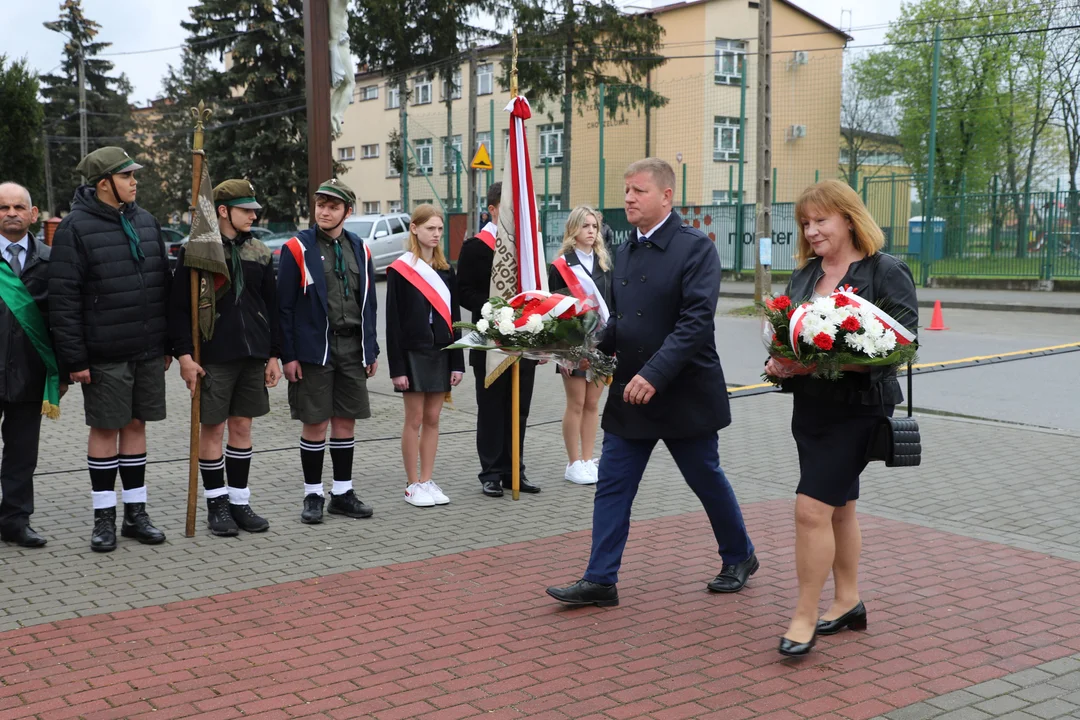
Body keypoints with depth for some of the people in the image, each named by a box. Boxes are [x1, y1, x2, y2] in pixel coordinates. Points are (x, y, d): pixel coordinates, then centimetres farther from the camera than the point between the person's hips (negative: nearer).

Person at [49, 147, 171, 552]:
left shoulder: (145, 222, 10)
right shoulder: (76, 228, -9)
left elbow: (163, 284, 15)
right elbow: (63, 298, -12)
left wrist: (168, 343, 13)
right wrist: (74, 358, -15)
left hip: (149, 351, 5)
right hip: (104, 355, -5)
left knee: (136, 424, 11)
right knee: (105, 429, 3)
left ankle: (136, 513, 21)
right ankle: (104, 518, 14)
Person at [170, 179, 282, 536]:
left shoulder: (260, 253, 9)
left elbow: (271, 306, 13)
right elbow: (178, 307, -6)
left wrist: (274, 354, 10)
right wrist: (184, 354, -12)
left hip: (253, 356, 5)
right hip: (212, 357, -4)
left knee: (242, 426, 10)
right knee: (212, 428, 2)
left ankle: (240, 501, 18)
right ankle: (216, 503, 14)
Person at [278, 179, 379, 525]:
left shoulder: (360, 250, 9)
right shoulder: (297, 248, -4)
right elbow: (284, 306, -5)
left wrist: (371, 351, 10)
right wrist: (288, 355, -10)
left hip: (352, 348, 4)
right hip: (313, 350, -4)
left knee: (346, 421, 9)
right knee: (315, 423, 0)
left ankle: (342, 492, 20)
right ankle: (313, 495, 12)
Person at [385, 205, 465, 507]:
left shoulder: (446, 270, 10)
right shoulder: (399, 270, -6)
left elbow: (453, 317, 11)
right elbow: (393, 321, -8)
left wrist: (457, 362, 5)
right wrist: (397, 367, -12)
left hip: (441, 351, 5)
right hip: (412, 353, -5)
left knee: (433, 419, 8)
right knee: (415, 419, 1)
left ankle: (427, 480, 15)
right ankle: (412, 485, 10)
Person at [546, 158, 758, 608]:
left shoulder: (695, 248, -13)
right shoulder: (625, 253, 10)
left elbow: (696, 321, -22)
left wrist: (654, 375, -29)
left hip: (683, 395, -6)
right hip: (629, 394, 6)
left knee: (707, 482, 11)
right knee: (612, 487, 3)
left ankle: (739, 558, 34)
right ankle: (600, 580, 10)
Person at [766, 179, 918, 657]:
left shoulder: (886, 272, -9)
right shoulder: (804, 276, 11)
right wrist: (779, 362, -7)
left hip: (857, 407, -7)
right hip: (810, 405, 7)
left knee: (812, 508, -12)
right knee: (839, 506, 17)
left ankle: (804, 618, -1)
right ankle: (848, 601, 31)